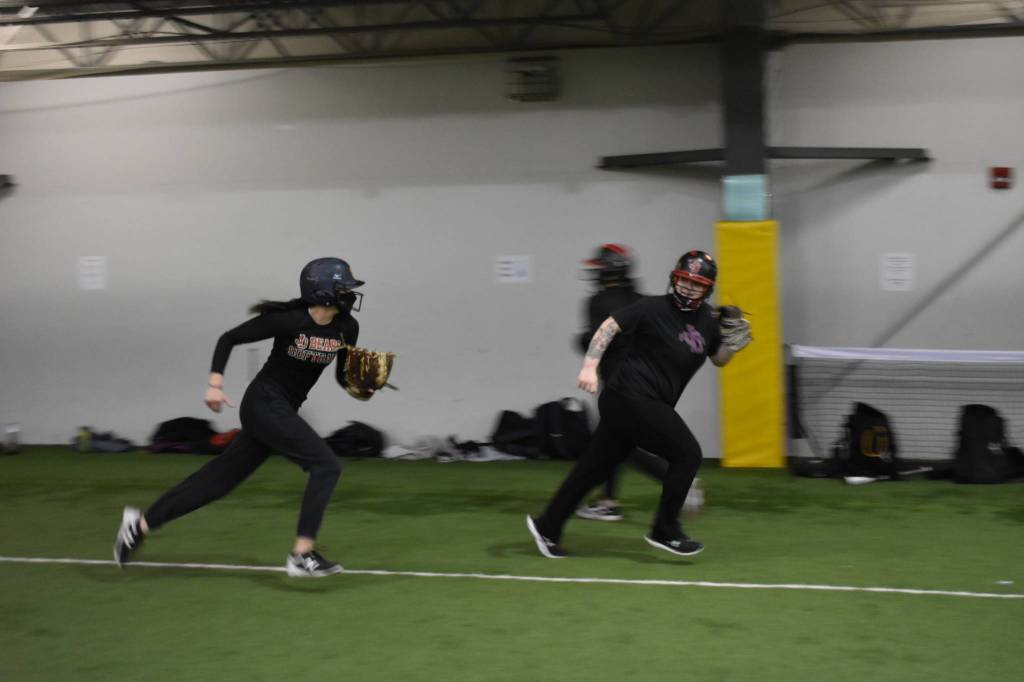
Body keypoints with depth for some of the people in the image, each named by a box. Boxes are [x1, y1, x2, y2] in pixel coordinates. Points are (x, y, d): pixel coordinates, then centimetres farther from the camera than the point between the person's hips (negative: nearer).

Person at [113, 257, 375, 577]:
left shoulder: (347, 328, -1)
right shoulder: (288, 320, -18)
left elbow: (343, 375, 13)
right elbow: (228, 338, -10)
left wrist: (357, 390, -9)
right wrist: (215, 383, -19)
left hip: (283, 411, 7)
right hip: (265, 403, -7)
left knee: (220, 478, 9)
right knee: (326, 465, -18)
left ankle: (141, 523, 17)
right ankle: (302, 554, -18)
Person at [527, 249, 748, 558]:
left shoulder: (707, 319, 11)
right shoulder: (654, 308, -10)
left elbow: (718, 358, 23)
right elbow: (609, 326, -12)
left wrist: (732, 344, 1)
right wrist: (590, 365, -23)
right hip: (632, 397, -7)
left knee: (596, 465, 10)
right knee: (687, 453, -10)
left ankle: (547, 526, 18)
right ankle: (665, 531, 1)